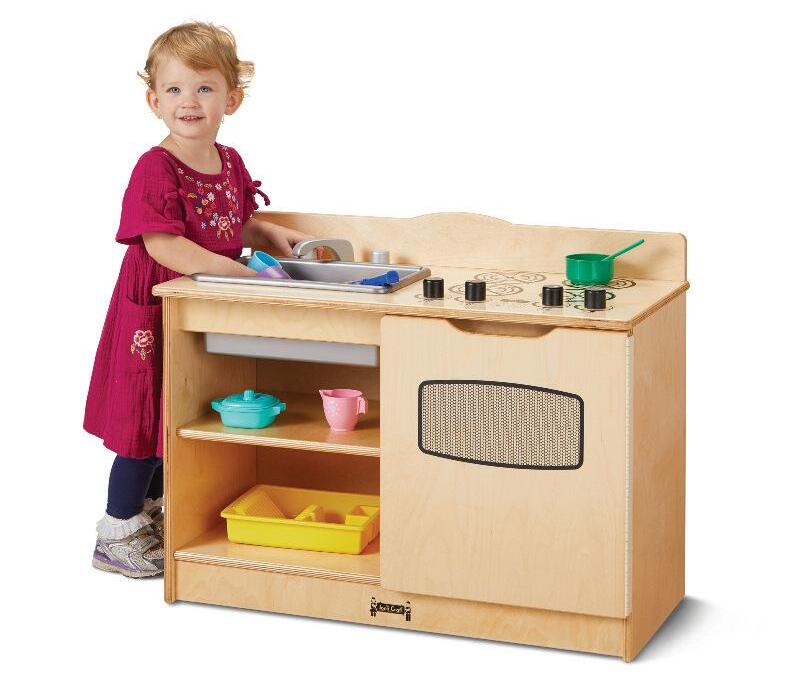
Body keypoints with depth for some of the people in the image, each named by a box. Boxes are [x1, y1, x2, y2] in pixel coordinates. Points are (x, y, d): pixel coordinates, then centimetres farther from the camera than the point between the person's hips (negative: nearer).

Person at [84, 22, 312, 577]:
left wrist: (271, 235, 0)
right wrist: (243, 272, -31)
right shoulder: (155, 169, -20)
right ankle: (117, 536, 15)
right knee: (146, 422, 1)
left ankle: (154, 515, 36)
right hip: (154, 314, -7)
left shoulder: (230, 163, 4)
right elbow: (163, 245, -28)